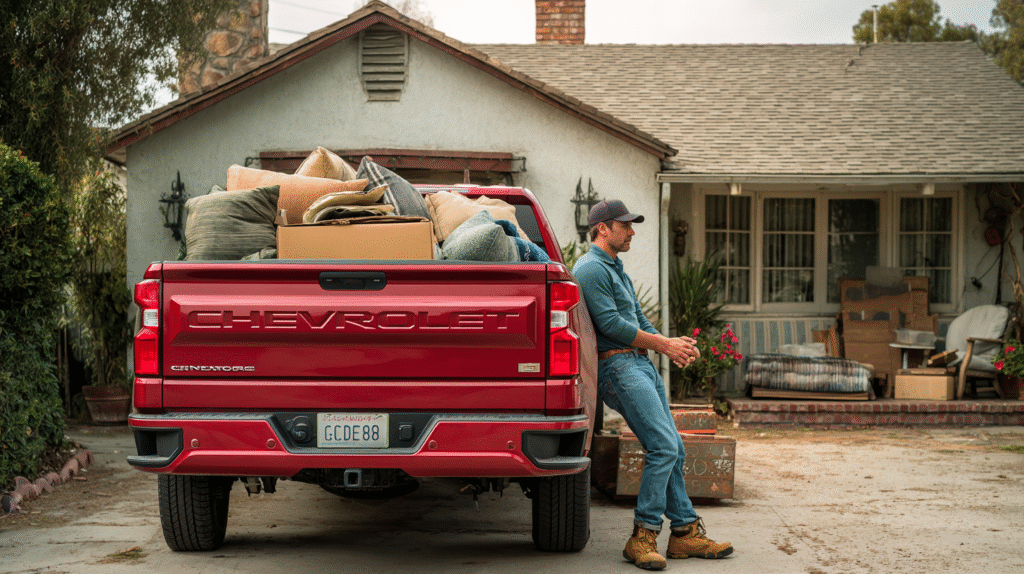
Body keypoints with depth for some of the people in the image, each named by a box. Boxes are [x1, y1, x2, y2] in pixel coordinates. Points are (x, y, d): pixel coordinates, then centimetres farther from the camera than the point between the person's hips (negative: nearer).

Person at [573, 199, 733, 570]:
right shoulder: (591, 268, -8)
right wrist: (662, 344, -10)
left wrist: (673, 346, 5)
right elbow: (611, 324, -17)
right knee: (663, 447, -18)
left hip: (642, 364, 11)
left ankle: (686, 533, 10)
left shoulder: (617, 271, 25)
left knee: (674, 451, 7)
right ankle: (642, 538, -13)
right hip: (617, 365, -11)